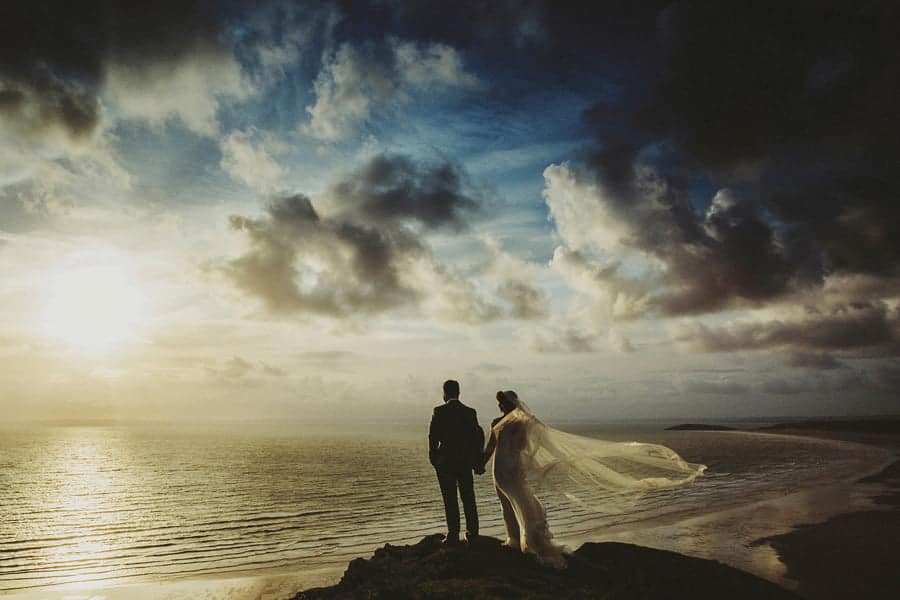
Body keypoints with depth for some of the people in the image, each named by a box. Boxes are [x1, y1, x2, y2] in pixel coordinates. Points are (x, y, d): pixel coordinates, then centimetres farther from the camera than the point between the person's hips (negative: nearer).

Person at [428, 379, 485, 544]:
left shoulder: (439, 411, -8)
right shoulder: (470, 412, 3)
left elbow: (433, 436, -10)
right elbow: (478, 436, 2)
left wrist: (433, 458, 2)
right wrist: (477, 460, 9)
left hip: (445, 462, -3)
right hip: (466, 462, 4)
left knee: (450, 499, 3)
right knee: (468, 498, 12)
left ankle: (453, 534, 4)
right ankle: (472, 533, 15)